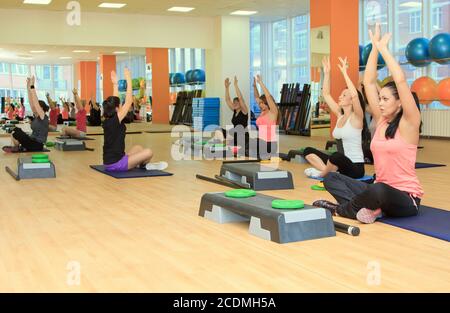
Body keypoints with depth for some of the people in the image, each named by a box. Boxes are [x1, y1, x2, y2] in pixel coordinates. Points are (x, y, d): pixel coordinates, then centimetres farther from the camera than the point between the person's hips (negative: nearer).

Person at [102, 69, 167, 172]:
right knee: (148, 152, -7)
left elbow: (114, 100, 17)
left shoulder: (107, 120, 5)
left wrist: (115, 84, 20)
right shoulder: (116, 120, -17)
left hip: (109, 163, 10)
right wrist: (129, 80, -10)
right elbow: (129, 101, -15)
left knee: (138, 148, 25)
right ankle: (143, 165, 21)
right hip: (116, 164, -10)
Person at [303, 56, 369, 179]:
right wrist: (327, 73, 4)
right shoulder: (340, 115, 9)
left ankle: (322, 173, -11)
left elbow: (355, 95, -30)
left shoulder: (356, 117, -11)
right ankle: (328, 171, -13)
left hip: (355, 167, -8)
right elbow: (326, 94, 12)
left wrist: (345, 73, -27)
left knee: (336, 156, -41)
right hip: (341, 163, 8)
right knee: (308, 151, 5)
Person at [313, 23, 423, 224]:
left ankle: (341, 208, -11)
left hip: (406, 199, -7)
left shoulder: (408, 124, -10)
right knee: (331, 179, 1)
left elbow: (401, 81, -22)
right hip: (380, 193, 7)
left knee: (378, 190, -41)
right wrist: (375, 48, 0)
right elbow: (369, 82, 4)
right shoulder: (381, 121, 7)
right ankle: (368, 208, -19)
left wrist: (383, 49, -15)